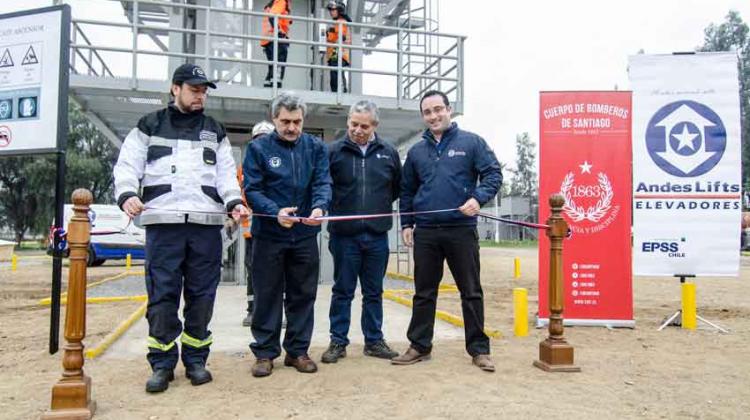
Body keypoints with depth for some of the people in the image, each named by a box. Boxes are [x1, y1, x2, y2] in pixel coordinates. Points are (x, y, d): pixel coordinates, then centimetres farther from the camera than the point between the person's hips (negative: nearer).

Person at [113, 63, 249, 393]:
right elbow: (127, 166, 6)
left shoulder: (215, 132, 18)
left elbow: (226, 174, 10)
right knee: (162, 295, 0)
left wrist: (234, 202, -9)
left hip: (207, 223, 2)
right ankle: (162, 363, 12)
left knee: (201, 295, 5)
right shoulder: (150, 126, 13)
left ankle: (196, 360, 17)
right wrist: (127, 195, -14)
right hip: (163, 222, -1)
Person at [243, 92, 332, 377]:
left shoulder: (316, 147, 3)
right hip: (269, 235, -2)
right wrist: (275, 212, -27)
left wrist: (319, 207, -28)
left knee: (303, 295, 10)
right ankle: (265, 352, 19)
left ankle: (298, 350, 24)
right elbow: (252, 190, -10)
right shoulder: (258, 148, -3)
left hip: (305, 235, 2)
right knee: (267, 295, 6)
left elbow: (323, 183, -7)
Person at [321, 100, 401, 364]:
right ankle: (338, 342, 18)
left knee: (374, 292, 13)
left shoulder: (389, 153, 5)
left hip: (377, 235, 2)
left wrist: (381, 204, 7)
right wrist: (334, 209, -8)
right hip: (344, 235, -2)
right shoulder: (334, 151, -2)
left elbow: (399, 186, 16)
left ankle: (374, 340, 25)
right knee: (342, 291, 7)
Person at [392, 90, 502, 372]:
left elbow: (493, 173, -2)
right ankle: (420, 346, 22)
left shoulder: (471, 142, 1)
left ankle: (479, 349, 16)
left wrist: (478, 198, -19)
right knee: (424, 293, 10)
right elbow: (407, 191, 18)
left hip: (462, 230, -3)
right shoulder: (416, 152, 12)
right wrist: (406, 223, 10)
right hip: (425, 232, 3)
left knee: (471, 292, 5)